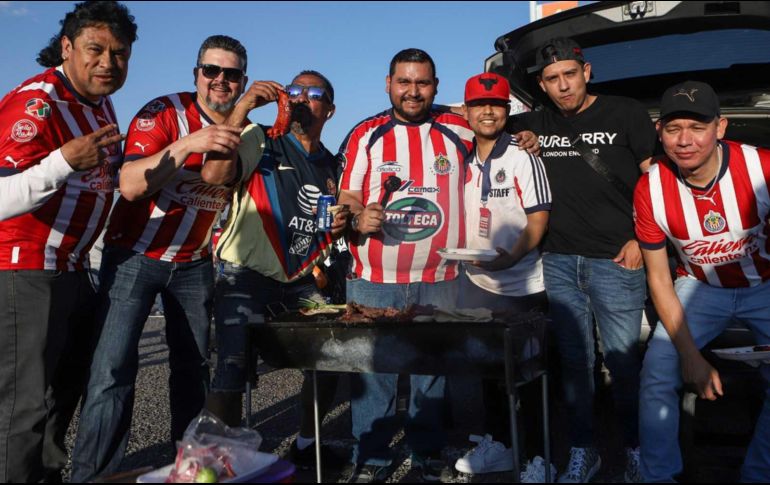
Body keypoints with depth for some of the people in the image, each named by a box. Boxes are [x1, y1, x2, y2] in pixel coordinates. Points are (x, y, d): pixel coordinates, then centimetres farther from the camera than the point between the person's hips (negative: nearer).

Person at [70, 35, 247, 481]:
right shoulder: (165, 112, -15)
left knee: (194, 365, 9)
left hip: (195, 264, 5)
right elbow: (131, 186, -29)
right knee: (114, 369, -12)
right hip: (135, 256, -5)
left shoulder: (245, 132, 2)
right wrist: (185, 145, -39)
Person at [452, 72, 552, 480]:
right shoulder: (464, 161, 8)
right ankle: (496, 441, 30)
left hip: (522, 286, -5)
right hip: (477, 282, 6)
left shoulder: (522, 159, -9)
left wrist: (511, 256, -27)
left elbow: (538, 218, -13)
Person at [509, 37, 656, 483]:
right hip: (559, 262, 4)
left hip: (615, 262, -3)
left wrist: (641, 239, -5)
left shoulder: (626, 113, 2)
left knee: (623, 361, 1)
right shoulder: (538, 125, 12)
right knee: (574, 360, 9)